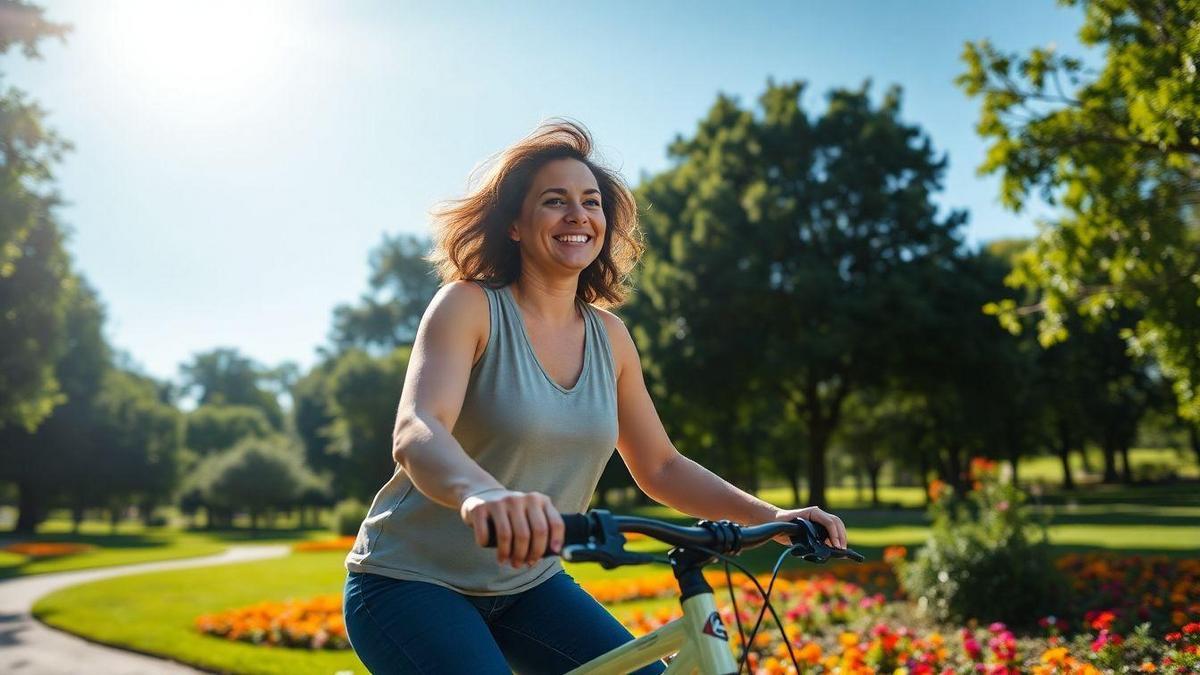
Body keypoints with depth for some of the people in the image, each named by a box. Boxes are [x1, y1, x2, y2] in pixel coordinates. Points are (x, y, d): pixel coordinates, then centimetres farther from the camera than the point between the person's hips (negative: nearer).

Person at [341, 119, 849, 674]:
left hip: (527, 585, 5)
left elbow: (659, 468, 8)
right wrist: (480, 491, -53)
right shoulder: (469, 305, -14)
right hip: (411, 582, -5)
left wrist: (770, 515, -6)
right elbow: (414, 433, -30)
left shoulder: (609, 337, 1)